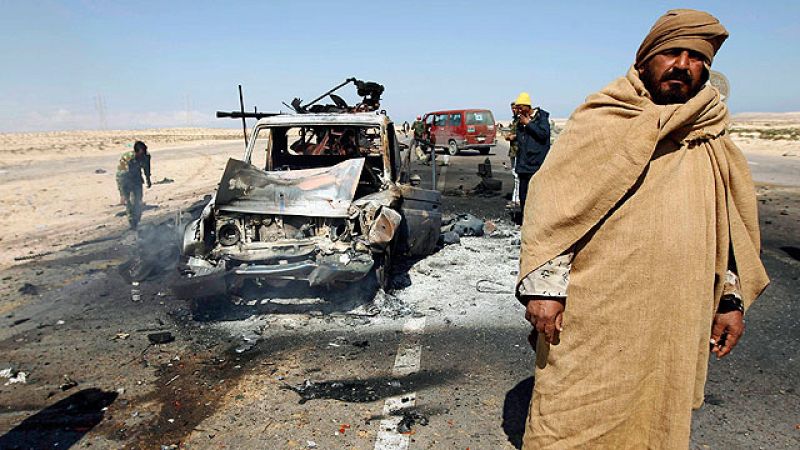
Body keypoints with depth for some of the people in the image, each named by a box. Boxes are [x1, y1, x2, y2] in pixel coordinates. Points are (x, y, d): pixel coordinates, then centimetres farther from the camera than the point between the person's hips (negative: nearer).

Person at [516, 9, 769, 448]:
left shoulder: (712, 141, 11)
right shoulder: (602, 120, -4)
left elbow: (726, 225, 17)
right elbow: (553, 202, -11)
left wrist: (731, 299, 14)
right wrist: (544, 286, -17)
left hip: (676, 322, 5)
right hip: (593, 315, -5)